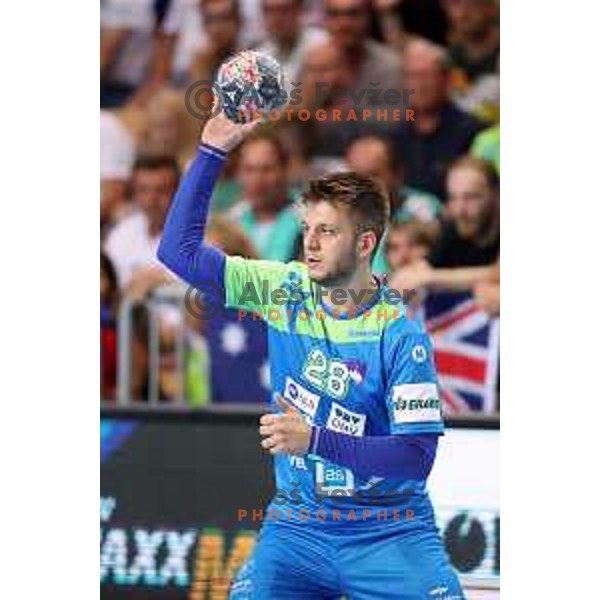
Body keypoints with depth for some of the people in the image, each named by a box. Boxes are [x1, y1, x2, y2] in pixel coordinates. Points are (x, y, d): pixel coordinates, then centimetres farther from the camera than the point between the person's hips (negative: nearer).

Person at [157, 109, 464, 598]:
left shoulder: (401, 335, -11)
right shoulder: (285, 291, 0)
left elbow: (416, 457, -15)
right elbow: (180, 249, -1)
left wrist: (314, 441, -23)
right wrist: (212, 151, -7)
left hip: (390, 534, -2)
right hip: (298, 527, 3)